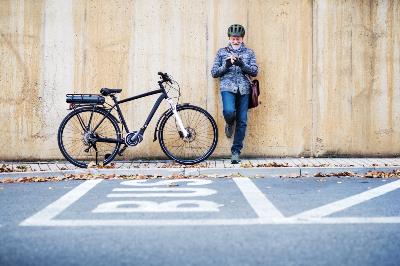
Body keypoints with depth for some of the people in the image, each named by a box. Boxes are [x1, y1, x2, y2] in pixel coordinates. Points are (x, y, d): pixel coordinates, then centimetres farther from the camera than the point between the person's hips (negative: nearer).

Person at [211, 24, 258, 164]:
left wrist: (242, 64, -12)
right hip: (227, 87, -1)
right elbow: (214, 72, 9)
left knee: (242, 121, -1)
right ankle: (229, 124, 11)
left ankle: (236, 151, 9)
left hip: (244, 89, 1)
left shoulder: (249, 52, 14)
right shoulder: (222, 52, 13)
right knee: (229, 111, -28)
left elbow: (254, 71, 4)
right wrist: (226, 65, -9)